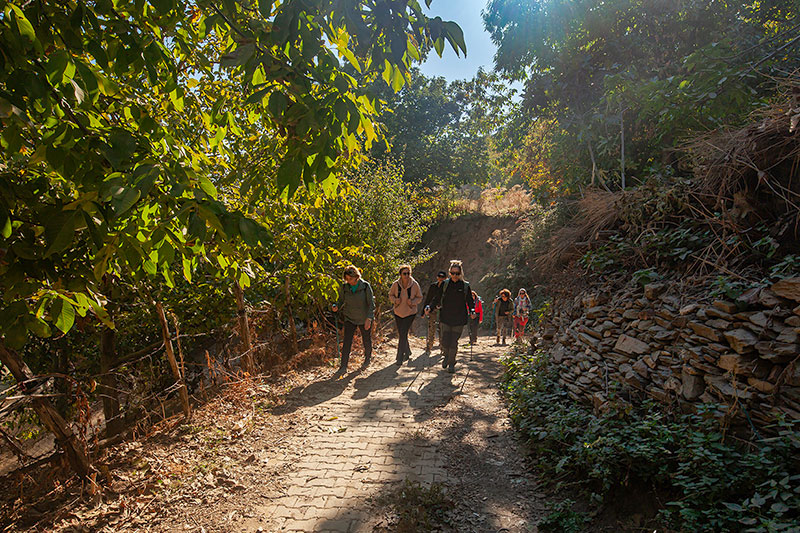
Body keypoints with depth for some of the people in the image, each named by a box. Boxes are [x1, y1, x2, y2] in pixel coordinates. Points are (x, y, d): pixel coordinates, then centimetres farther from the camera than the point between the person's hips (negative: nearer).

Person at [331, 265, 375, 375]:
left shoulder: (366, 286, -16)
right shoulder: (344, 287, -8)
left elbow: (371, 303, -14)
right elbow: (341, 300, 6)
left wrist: (369, 318, -22)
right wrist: (336, 306, -16)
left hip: (364, 318, -1)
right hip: (350, 318, 1)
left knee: (366, 339, 15)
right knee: (347, 341, -9)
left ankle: (367, 358, 42)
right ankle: (343, 367, -4)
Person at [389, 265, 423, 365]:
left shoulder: (415, 285, -10)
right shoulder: (396, 284, -7)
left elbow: (419, 297, 1)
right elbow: (390, 295, 7)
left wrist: (412, 302, -18)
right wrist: (395, 300, -14)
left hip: (410, 313, -3)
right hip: (398, 313, 3)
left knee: (403, 335, -10)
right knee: (401, 334, 13)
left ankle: (400, 358, 0)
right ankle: (407, 352, 37)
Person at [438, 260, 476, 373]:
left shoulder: (465, 286, 2)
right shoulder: (445, 284, 3)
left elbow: (470, 301, 7)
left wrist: (472, 312, -6)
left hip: (459, 319, -1)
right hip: (445, 317, 1)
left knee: (454, 342, 1)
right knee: (444, 341, -3)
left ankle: (451, 364, 18)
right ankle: (446, 356, 29)